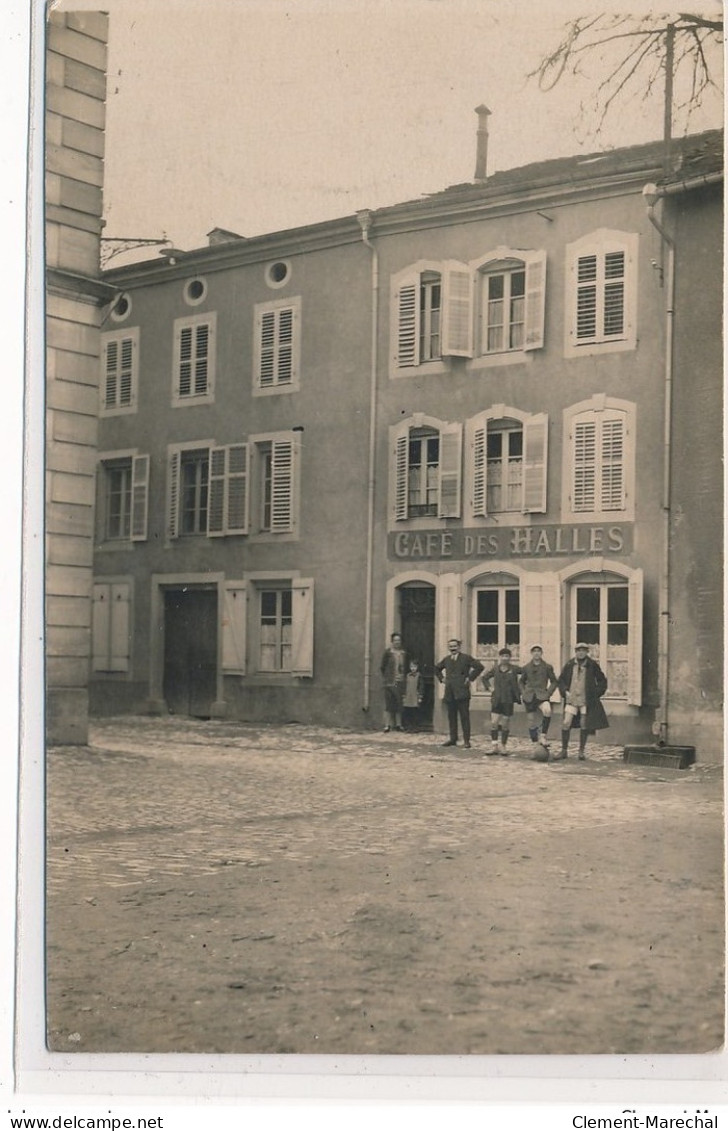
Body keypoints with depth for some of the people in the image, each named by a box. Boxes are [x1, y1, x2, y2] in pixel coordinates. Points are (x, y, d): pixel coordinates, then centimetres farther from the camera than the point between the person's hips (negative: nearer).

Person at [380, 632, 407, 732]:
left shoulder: (403, 653, 9)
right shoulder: (388, 652, -2)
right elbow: (382, 667, 0)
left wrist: (403, 675, 4)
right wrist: (386, 677, -1)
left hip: (400, 682, 4)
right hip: (389, 682, -4)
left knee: (399, 704, 7)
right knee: (388, 704, -3)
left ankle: (398, 724, 12)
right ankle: (387, 725, -1)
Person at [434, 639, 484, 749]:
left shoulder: (466, 658, -3)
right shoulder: (446, 659, 15)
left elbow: (479, 666, -10)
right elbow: (436, 668, 30)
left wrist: (470, 678, -10)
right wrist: (441, 678, 16)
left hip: (462, 692, -6)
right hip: (449, 693, 6)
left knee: (464, 717, -4)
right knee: (451, 717, 9)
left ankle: (466, 740, -2)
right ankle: (453, 739, 15)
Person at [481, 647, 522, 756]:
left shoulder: (514, 669, -2)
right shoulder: (495, 669, 5)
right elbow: (484, 678, 19)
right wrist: (489, 687, 5)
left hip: (508, 699, -2)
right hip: (496, 699, 2)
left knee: (505, 723, 4)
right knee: (494, 722, -6)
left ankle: (503, 746, 16)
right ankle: (495, 746, 0)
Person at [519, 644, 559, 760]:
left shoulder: (547, 667, 5)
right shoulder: (526, 668, 9)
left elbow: (554, 682, 10)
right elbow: (521, 681, 21)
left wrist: (548, 693, -3)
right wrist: (523, 693, 6)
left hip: (542, 695, -2)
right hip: (529, 697, 2)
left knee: (547, 711, -34)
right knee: (531, 723, 2)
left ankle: (543, 737, -23)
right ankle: (536, 746, 13)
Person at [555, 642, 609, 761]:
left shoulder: (592, 665, 0)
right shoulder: (569, 664, 4)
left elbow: (602, 681, 8)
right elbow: (561, 679, 14)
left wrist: (596, 693, -2)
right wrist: (564, 691, -1)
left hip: (586, 700, -1)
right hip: (571, 699, 1)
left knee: (584, 725, 3)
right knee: (566, 724, -5)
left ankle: (581, 751, 16)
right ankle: (564, 751, 6)